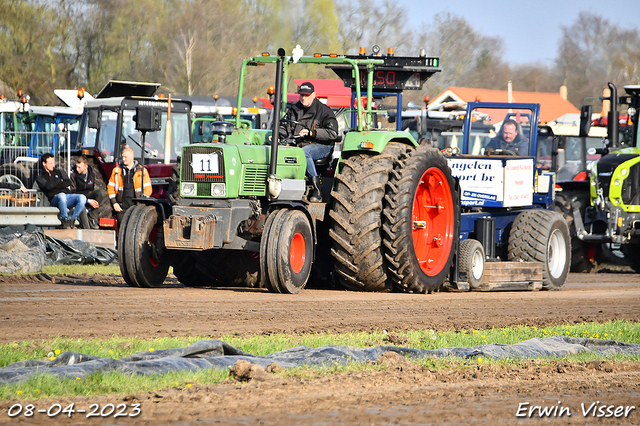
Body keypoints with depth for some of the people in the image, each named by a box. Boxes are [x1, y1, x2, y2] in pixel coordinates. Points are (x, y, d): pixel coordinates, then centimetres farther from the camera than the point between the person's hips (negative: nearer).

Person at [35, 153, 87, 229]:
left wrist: (55, 185, 1)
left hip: (67, 195, 4)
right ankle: (65, 219, -26)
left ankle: (72, 219, -23)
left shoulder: (58, 171, 27)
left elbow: (68, 182, 11)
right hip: (54, 198, -4)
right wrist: (59, 181, 7)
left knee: (82, 198, -26)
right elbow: (48, 186, -7)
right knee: (62, 196, -42)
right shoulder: (40, 178, 16)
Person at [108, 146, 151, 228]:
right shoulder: (117, 170, 13)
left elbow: (148, 189, 8)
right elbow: (110, 188, 14)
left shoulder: (142, 171, 8)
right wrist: (114, 203, 3)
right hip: (122, 206, 1)